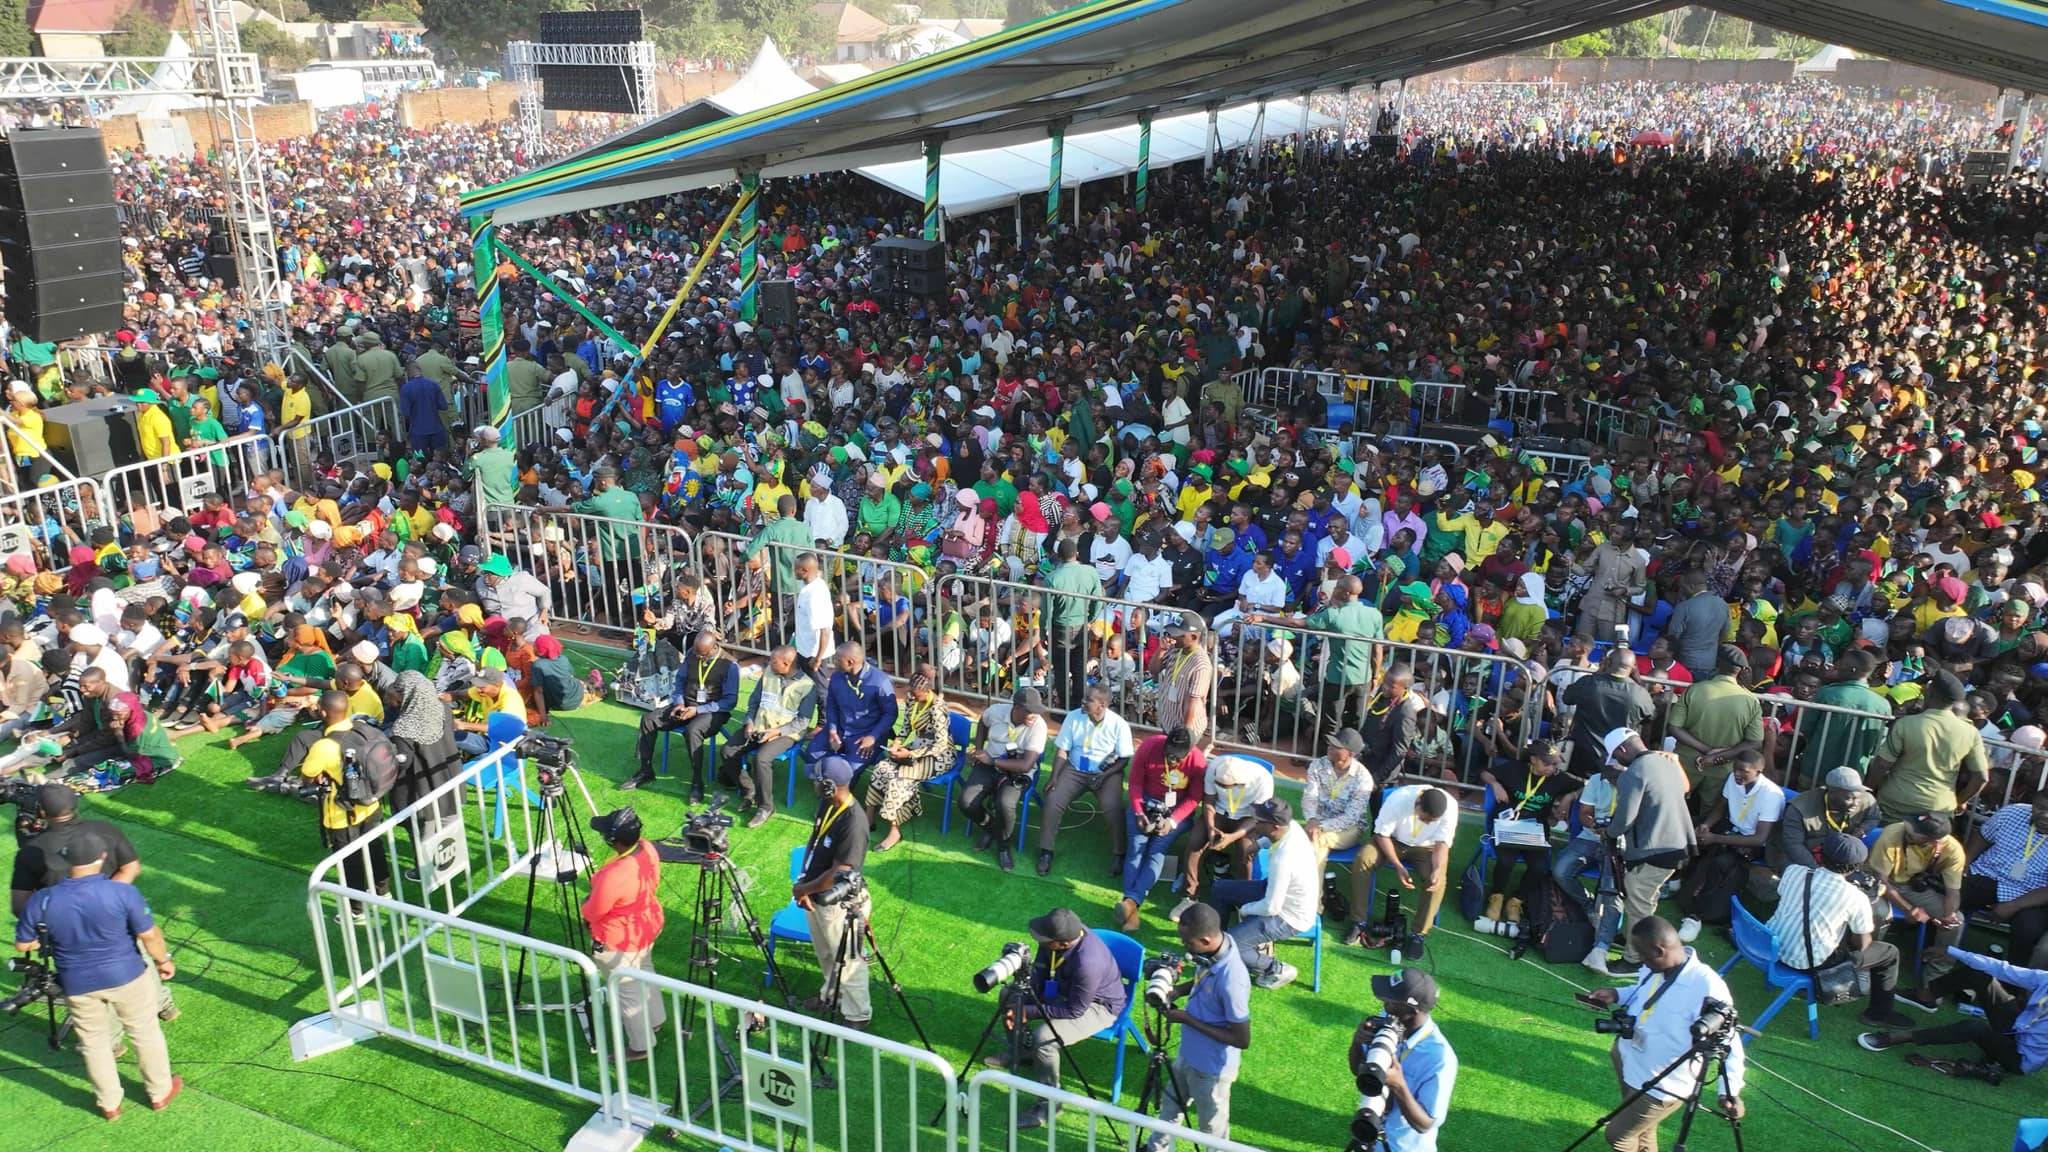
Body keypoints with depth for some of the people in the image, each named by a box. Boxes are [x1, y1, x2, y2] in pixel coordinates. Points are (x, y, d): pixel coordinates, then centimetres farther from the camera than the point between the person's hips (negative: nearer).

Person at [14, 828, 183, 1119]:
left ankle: (109, 1104, 36)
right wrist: (164, 961, 4)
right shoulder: (123, 893, -23)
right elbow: (149, 935, -15)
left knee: (94, 1042, 22)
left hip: (78, 984, 2)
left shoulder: (42, 901, -16)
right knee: (145, 1033, 19)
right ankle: (160, 1092, 34)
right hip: (126, 976, -2)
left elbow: (22, 945, -1)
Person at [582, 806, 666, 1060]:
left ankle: (641, 1046, 33)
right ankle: (655, 1020, 53)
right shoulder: (647, 849, -17)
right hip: (649, 925, 8)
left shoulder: (613, 877, -40)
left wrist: (586, 903, 1)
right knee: (644, 970, 31)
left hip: (620, 941, -8)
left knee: (627, 991, 14)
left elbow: (592, 913, -22)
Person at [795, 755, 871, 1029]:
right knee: (825, 955, 28)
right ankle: (831, 995, 51)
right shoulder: (827, 805, -5)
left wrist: (803, 889, -15)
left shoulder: (853, 822, -32)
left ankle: (856, 1016, 27)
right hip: (814, 895, 8)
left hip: (838, 903, -8)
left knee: (847, 961, 10)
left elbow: (837, 874, -28)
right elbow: (812, 842, 7)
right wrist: (802, 882, -4)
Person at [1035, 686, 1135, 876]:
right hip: (1075, 770, 2)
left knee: (1112, 808, -29)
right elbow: (1062, 750, -2)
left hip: (1107, 773, -2)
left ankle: (1118, 854, -8)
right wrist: (1054, 777, -14)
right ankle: (1046, 851, -4)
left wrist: (1104, 775, -19)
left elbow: (1124, 759, -5)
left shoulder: (1118, 724, -11)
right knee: (1052, 801, -21)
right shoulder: (1073, 717, -6)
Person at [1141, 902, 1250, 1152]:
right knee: (1170, 1102, 31)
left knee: (1212, 1130, 19)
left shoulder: (1231, 981, -38)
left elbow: (1242, 1039, -28)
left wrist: (1187, 1019, -25)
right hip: (1189, 1052, 8)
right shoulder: (1217, 945, -14)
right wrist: (1177, 990, -10)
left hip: (1211, 1067, -8)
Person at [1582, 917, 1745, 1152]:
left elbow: (1728, 1042, -28)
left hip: (1660, 1086, -7)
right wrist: (1617, 994, -4)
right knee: (1641, 1129, 27)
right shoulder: (1655, 967, -10)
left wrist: (1729, 1090, -39)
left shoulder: (1707, 989, -34)